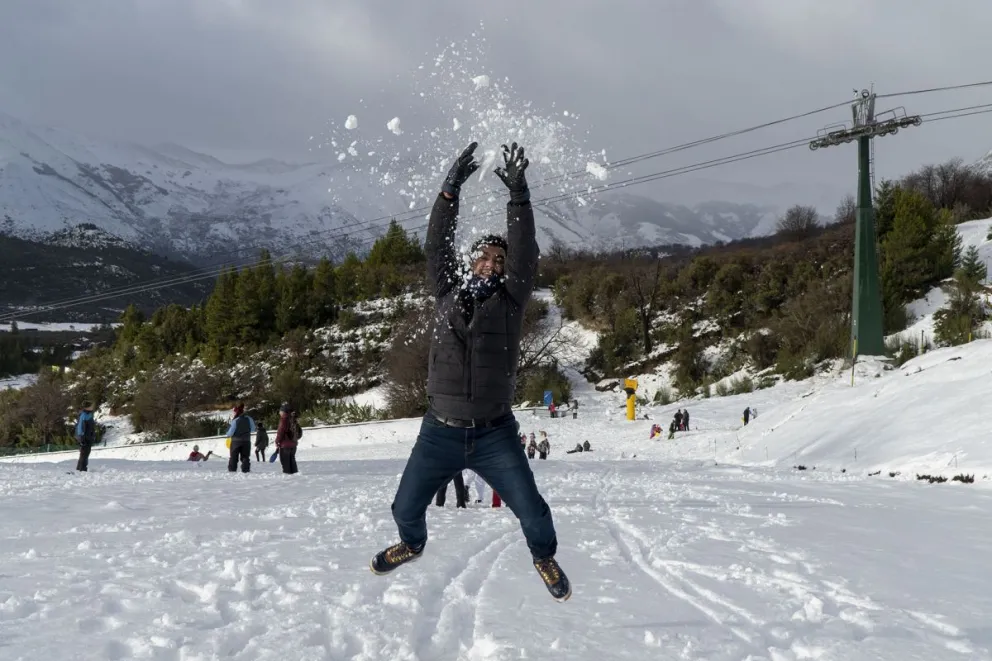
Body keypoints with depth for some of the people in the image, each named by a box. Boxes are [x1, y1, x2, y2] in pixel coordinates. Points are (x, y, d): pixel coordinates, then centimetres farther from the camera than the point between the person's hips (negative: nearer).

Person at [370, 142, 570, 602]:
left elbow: (525, 255, -12)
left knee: (532, 512, -4)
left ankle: (544, 555, 29)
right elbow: (436, 247, -6)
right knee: (405, 508, 12)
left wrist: (518, 195, -21)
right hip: (440, 432, 2)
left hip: (494, 434, -2)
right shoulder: (448, 293, 5)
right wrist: (451, 189, -14)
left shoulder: (510, 301, 0)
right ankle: (412, 545, 47)